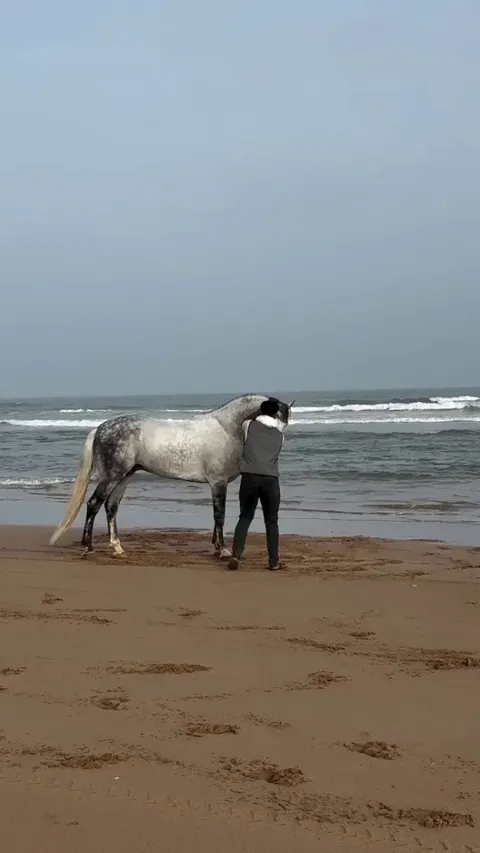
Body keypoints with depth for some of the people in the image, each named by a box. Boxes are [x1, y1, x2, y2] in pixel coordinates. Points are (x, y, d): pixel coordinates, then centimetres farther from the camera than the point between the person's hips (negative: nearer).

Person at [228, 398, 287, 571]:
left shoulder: (249, 425, 11)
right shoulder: (280, 434, 14)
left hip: (250, 477, 0)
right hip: (270, 479, 0)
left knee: (245, 517, 11)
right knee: (271, 521, 13)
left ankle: (236, 556, -4)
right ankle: (273, 562, 12)